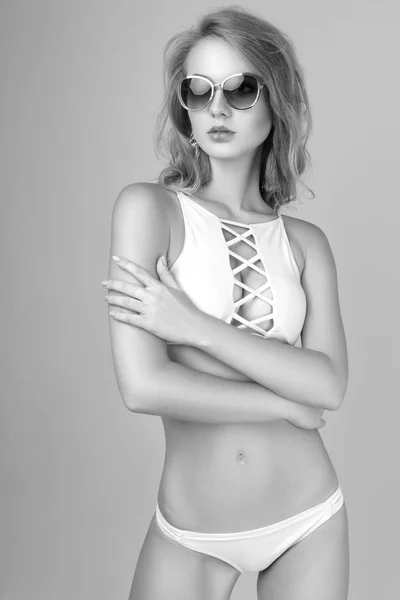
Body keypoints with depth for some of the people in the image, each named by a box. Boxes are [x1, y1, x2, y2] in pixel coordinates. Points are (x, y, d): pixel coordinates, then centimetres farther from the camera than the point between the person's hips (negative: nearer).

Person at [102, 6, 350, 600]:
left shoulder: (304, 241, 0)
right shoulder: (149, 207, -10)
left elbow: (330, 383, -12)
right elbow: (143, 387, -19)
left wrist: (195, 326, -20)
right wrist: (289, 405, -11)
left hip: (309, 525, 3)